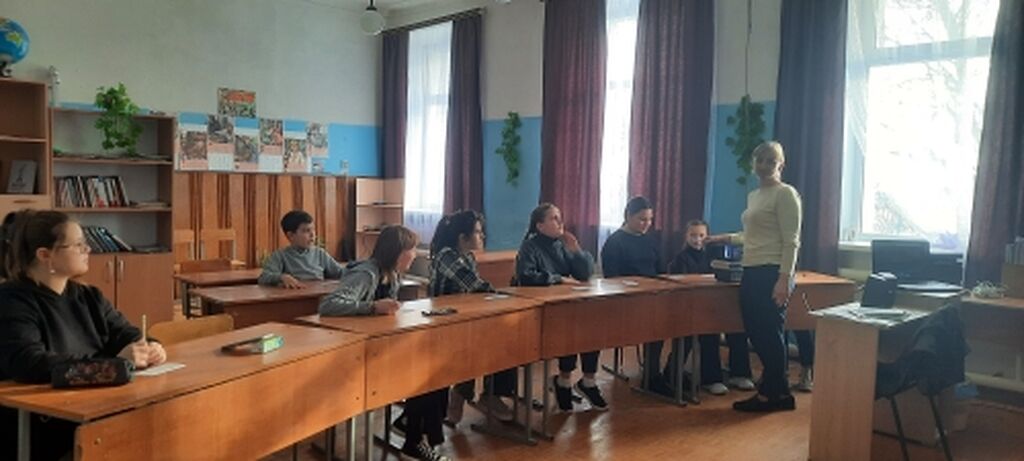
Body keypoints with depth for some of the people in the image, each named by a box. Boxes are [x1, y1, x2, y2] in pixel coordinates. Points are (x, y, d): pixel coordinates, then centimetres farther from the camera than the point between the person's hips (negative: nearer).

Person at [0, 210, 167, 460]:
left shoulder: (89, 297, 14)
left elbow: (128, 335, 11)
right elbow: (30, 365, -23)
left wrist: (149, 348, -14)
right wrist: (114, 363, -27)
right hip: (35, 430, -7)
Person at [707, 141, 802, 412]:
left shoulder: (785, 194, -7)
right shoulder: (753, 196, 18)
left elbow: (790, 241, -14)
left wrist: (784, 279, -21)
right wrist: (728, 238, 34)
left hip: (772, 273, -9)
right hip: (752, 273, 9)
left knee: (769, 333, -3)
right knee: (756, 333, 10)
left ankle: (769, 394, 11)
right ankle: (780, 393, 22)